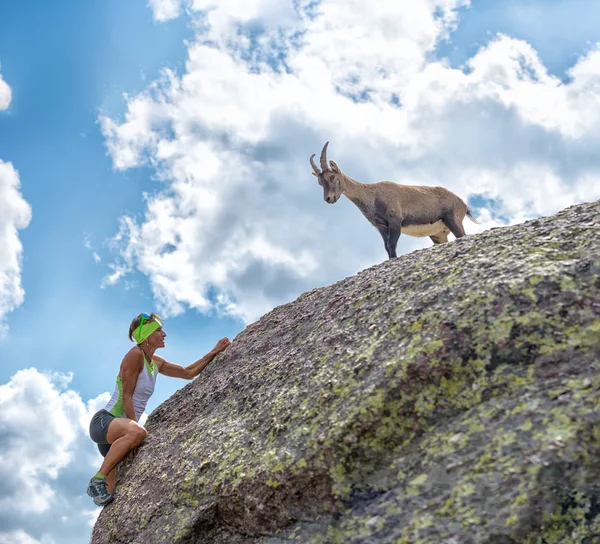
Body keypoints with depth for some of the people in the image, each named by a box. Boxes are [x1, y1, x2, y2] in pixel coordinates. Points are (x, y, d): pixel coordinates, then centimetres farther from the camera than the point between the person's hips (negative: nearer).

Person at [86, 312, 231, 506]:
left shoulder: (155, 362, 14)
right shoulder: (135, 354, -12)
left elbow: (188, 373, 22)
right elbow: (126, 396, -15)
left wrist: (215, 351, 19)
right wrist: (136, 425, -17)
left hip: (116, 432, 10)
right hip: (104, 421, -10)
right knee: (136, 432, -39)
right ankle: (97, 481, -28)